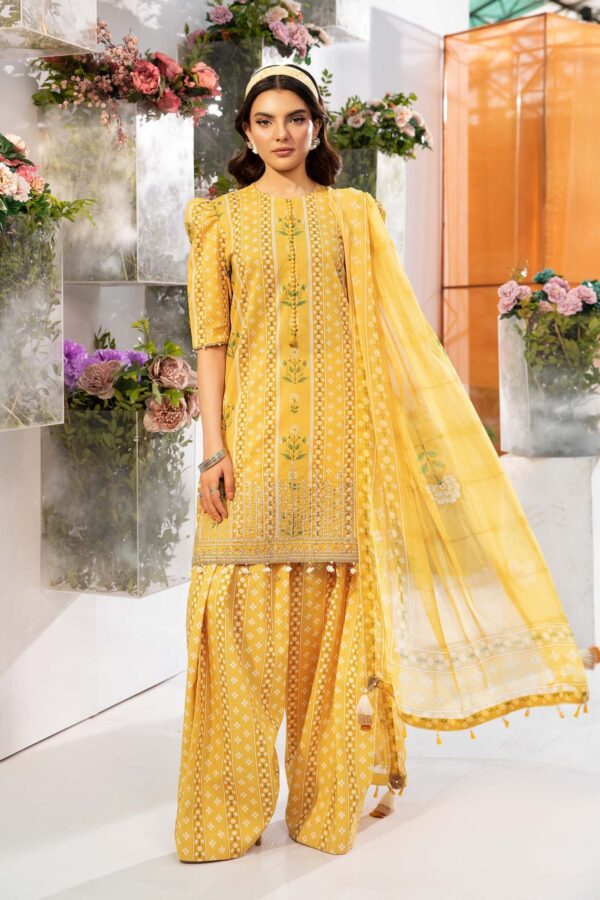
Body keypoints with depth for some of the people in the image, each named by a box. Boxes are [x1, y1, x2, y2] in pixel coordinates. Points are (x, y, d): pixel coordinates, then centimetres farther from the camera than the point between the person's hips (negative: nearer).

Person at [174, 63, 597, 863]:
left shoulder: (353, 215, 10)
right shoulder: (222, 218, 8)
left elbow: (397, 332, 6)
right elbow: (210, 341, 3)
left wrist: (436, 430, -1)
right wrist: (213, 449, -7)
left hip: (336, 435, 1)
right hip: (252, 431, -1)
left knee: (328, 614, 4)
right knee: (242, 615, -3)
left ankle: (327, 803, 17)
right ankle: (226, 811, 9)